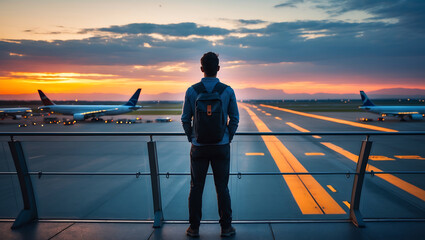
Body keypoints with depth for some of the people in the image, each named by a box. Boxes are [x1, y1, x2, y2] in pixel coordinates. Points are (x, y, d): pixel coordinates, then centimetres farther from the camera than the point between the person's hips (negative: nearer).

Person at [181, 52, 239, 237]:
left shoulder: (192, 91, -4)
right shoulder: (228, 91, -3)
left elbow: (185, 119, -1)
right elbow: (234, 119, 1)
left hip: (199, 147, 0)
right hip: (221, 147, 1)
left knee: (196, 188, 11)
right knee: (222, 188, 10)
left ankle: (194, 228, 22)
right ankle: (226, 228, 21)